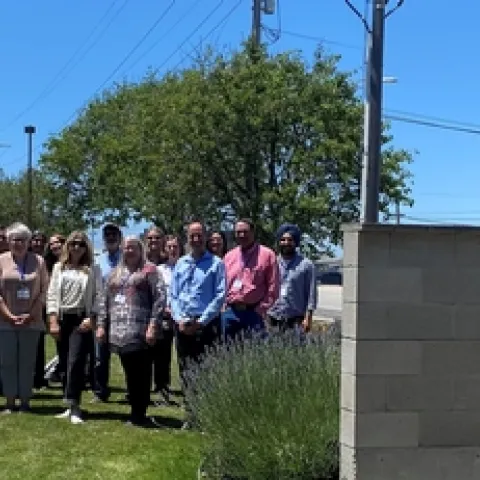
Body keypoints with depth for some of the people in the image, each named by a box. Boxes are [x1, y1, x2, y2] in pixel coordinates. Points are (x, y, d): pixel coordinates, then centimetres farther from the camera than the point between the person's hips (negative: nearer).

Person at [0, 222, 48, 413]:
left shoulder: (38, 261, 4)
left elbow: (44, 291, 2)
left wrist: (30, 315, -7)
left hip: (31, 322, 0)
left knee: (27, 363, 3)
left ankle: (25, 401, 10)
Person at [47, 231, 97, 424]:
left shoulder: (91, 269, 1)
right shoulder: (59, 267, 9)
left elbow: (97, 296, -1)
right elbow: (52, 294, 6)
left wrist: (91, 318, -11)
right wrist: (53, 321, -2)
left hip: (81, 319, -4)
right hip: (62, 319, 4)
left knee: (75, 362, -13)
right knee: (64, 363, 6)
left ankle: (74, 407, -12)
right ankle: (70, 406, 14)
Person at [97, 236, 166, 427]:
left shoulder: (150, 271, 2)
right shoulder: (115, 274, 20)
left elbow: (160, 299, -6)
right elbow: (104, 300, 20)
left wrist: (154, 325, -14)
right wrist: (101, 325, 10)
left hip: (140, 333, -5)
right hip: (119, 333, 5)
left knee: (141, 375, -4)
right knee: (130, 374, 7)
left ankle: (139, 414, 4)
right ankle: (135, 413, 13)